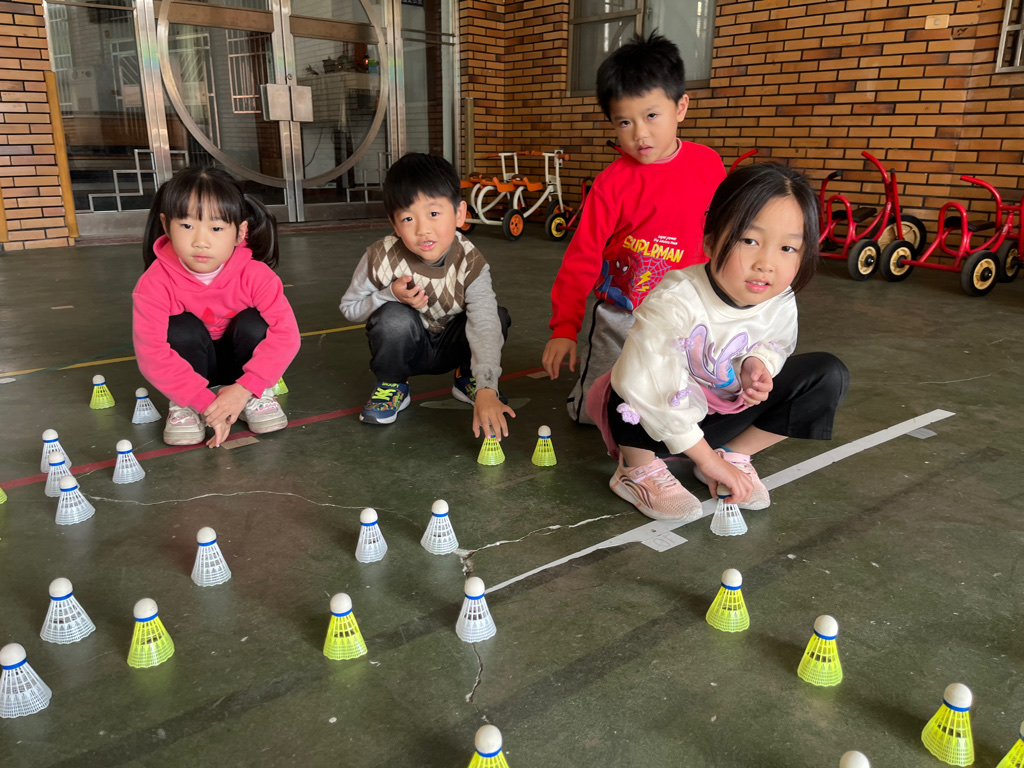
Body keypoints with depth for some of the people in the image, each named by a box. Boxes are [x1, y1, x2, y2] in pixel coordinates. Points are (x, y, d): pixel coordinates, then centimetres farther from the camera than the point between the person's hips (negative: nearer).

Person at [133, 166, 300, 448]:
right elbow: (151, 354, -32)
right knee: (183, 328, -29)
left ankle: (257, 397, -5)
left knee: (252, 322, -27)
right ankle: (183, 406, -8)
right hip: (192, 365, 0)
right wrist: (205, 401, -39)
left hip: (240, 362, 1)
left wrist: (244, 389, -39)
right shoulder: (156, 283, -27)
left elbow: (285, 333, -31)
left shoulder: (254, 274, -27)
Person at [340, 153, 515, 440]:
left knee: (498, 316, -26)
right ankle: (391, 386, -4)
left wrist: (486, 389, -53)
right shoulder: (381, 259, -24)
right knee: (394, 318, -34)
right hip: (405, 348, -1)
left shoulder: (470, 263, -26)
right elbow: (349, 306, -8)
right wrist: (390, 295, -30)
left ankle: (468, 377, 6)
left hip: (451, 346, 1)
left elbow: (485, 325, -39)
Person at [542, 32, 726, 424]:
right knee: (589, 412, 0)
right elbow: (581, 257, -12)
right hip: (620, 315, -2)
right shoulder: (612, 183, -13)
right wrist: (564, 328, -17)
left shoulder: (708, 164, -4)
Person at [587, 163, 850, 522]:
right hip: (650, 424, -5)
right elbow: (652, 392, -38)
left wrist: (757, 363, -18)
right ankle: (640, 469, -11)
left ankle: (733, 452, 4)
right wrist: (709, 462, -32)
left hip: (725, 411, 6)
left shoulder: (780, 303, -14)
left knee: (828, 374, -5)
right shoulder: (674, 303, -34)